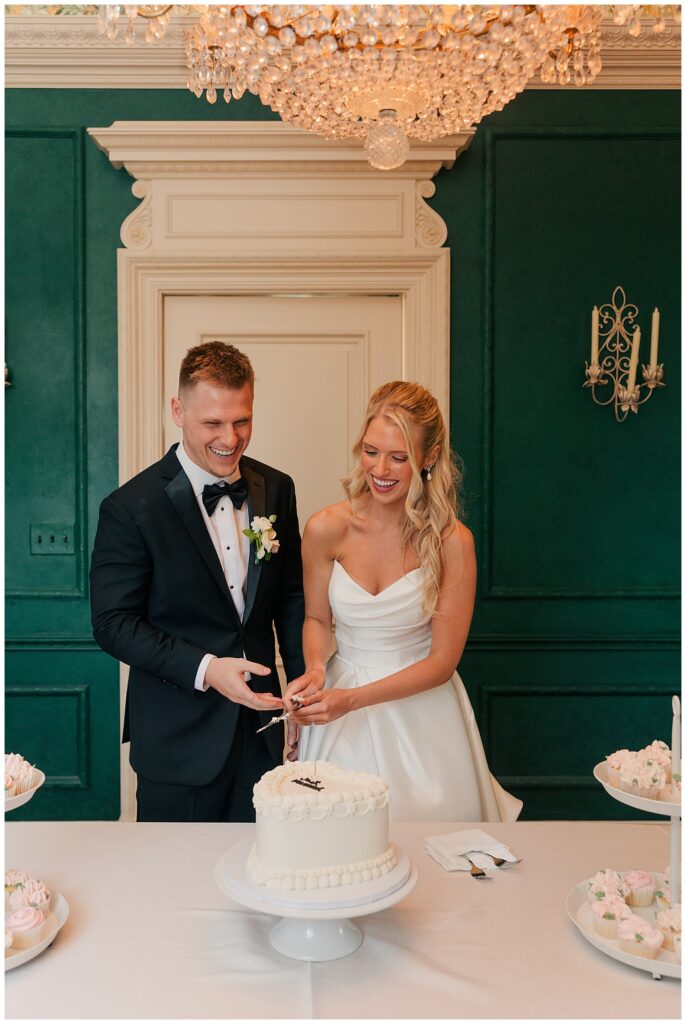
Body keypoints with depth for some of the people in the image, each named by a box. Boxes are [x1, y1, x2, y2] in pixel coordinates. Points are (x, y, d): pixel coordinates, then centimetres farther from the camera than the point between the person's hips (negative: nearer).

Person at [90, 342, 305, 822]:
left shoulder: (277, 489, 1)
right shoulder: (129, 508, -13)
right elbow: (114, 623, -12)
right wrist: (205, 669, -22)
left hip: (260, 727, 4)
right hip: (178, 744, -4)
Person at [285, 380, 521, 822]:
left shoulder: (451, 541, -16)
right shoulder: (326, 529, -11)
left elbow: (442, 661, -12)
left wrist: (353, 698, -21)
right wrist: (315, 670, -15)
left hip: (421, 716, -1)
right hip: (338, 720, 2)